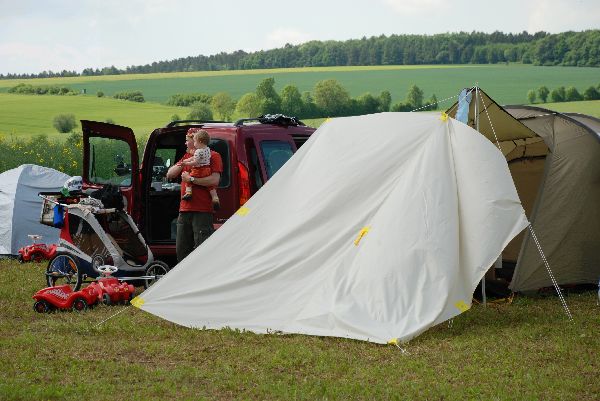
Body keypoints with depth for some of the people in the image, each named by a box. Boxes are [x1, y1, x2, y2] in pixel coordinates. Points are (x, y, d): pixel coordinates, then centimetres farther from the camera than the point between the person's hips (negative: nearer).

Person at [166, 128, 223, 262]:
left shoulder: (213, 156, -2)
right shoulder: (187, 156, 22)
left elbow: (214, 180, -16)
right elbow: (169, 174, 15)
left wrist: (191, 179, -14)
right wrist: (183, 163, -2)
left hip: (202, 212, -8)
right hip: (184, 210, 8)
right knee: (181, 250, 9)